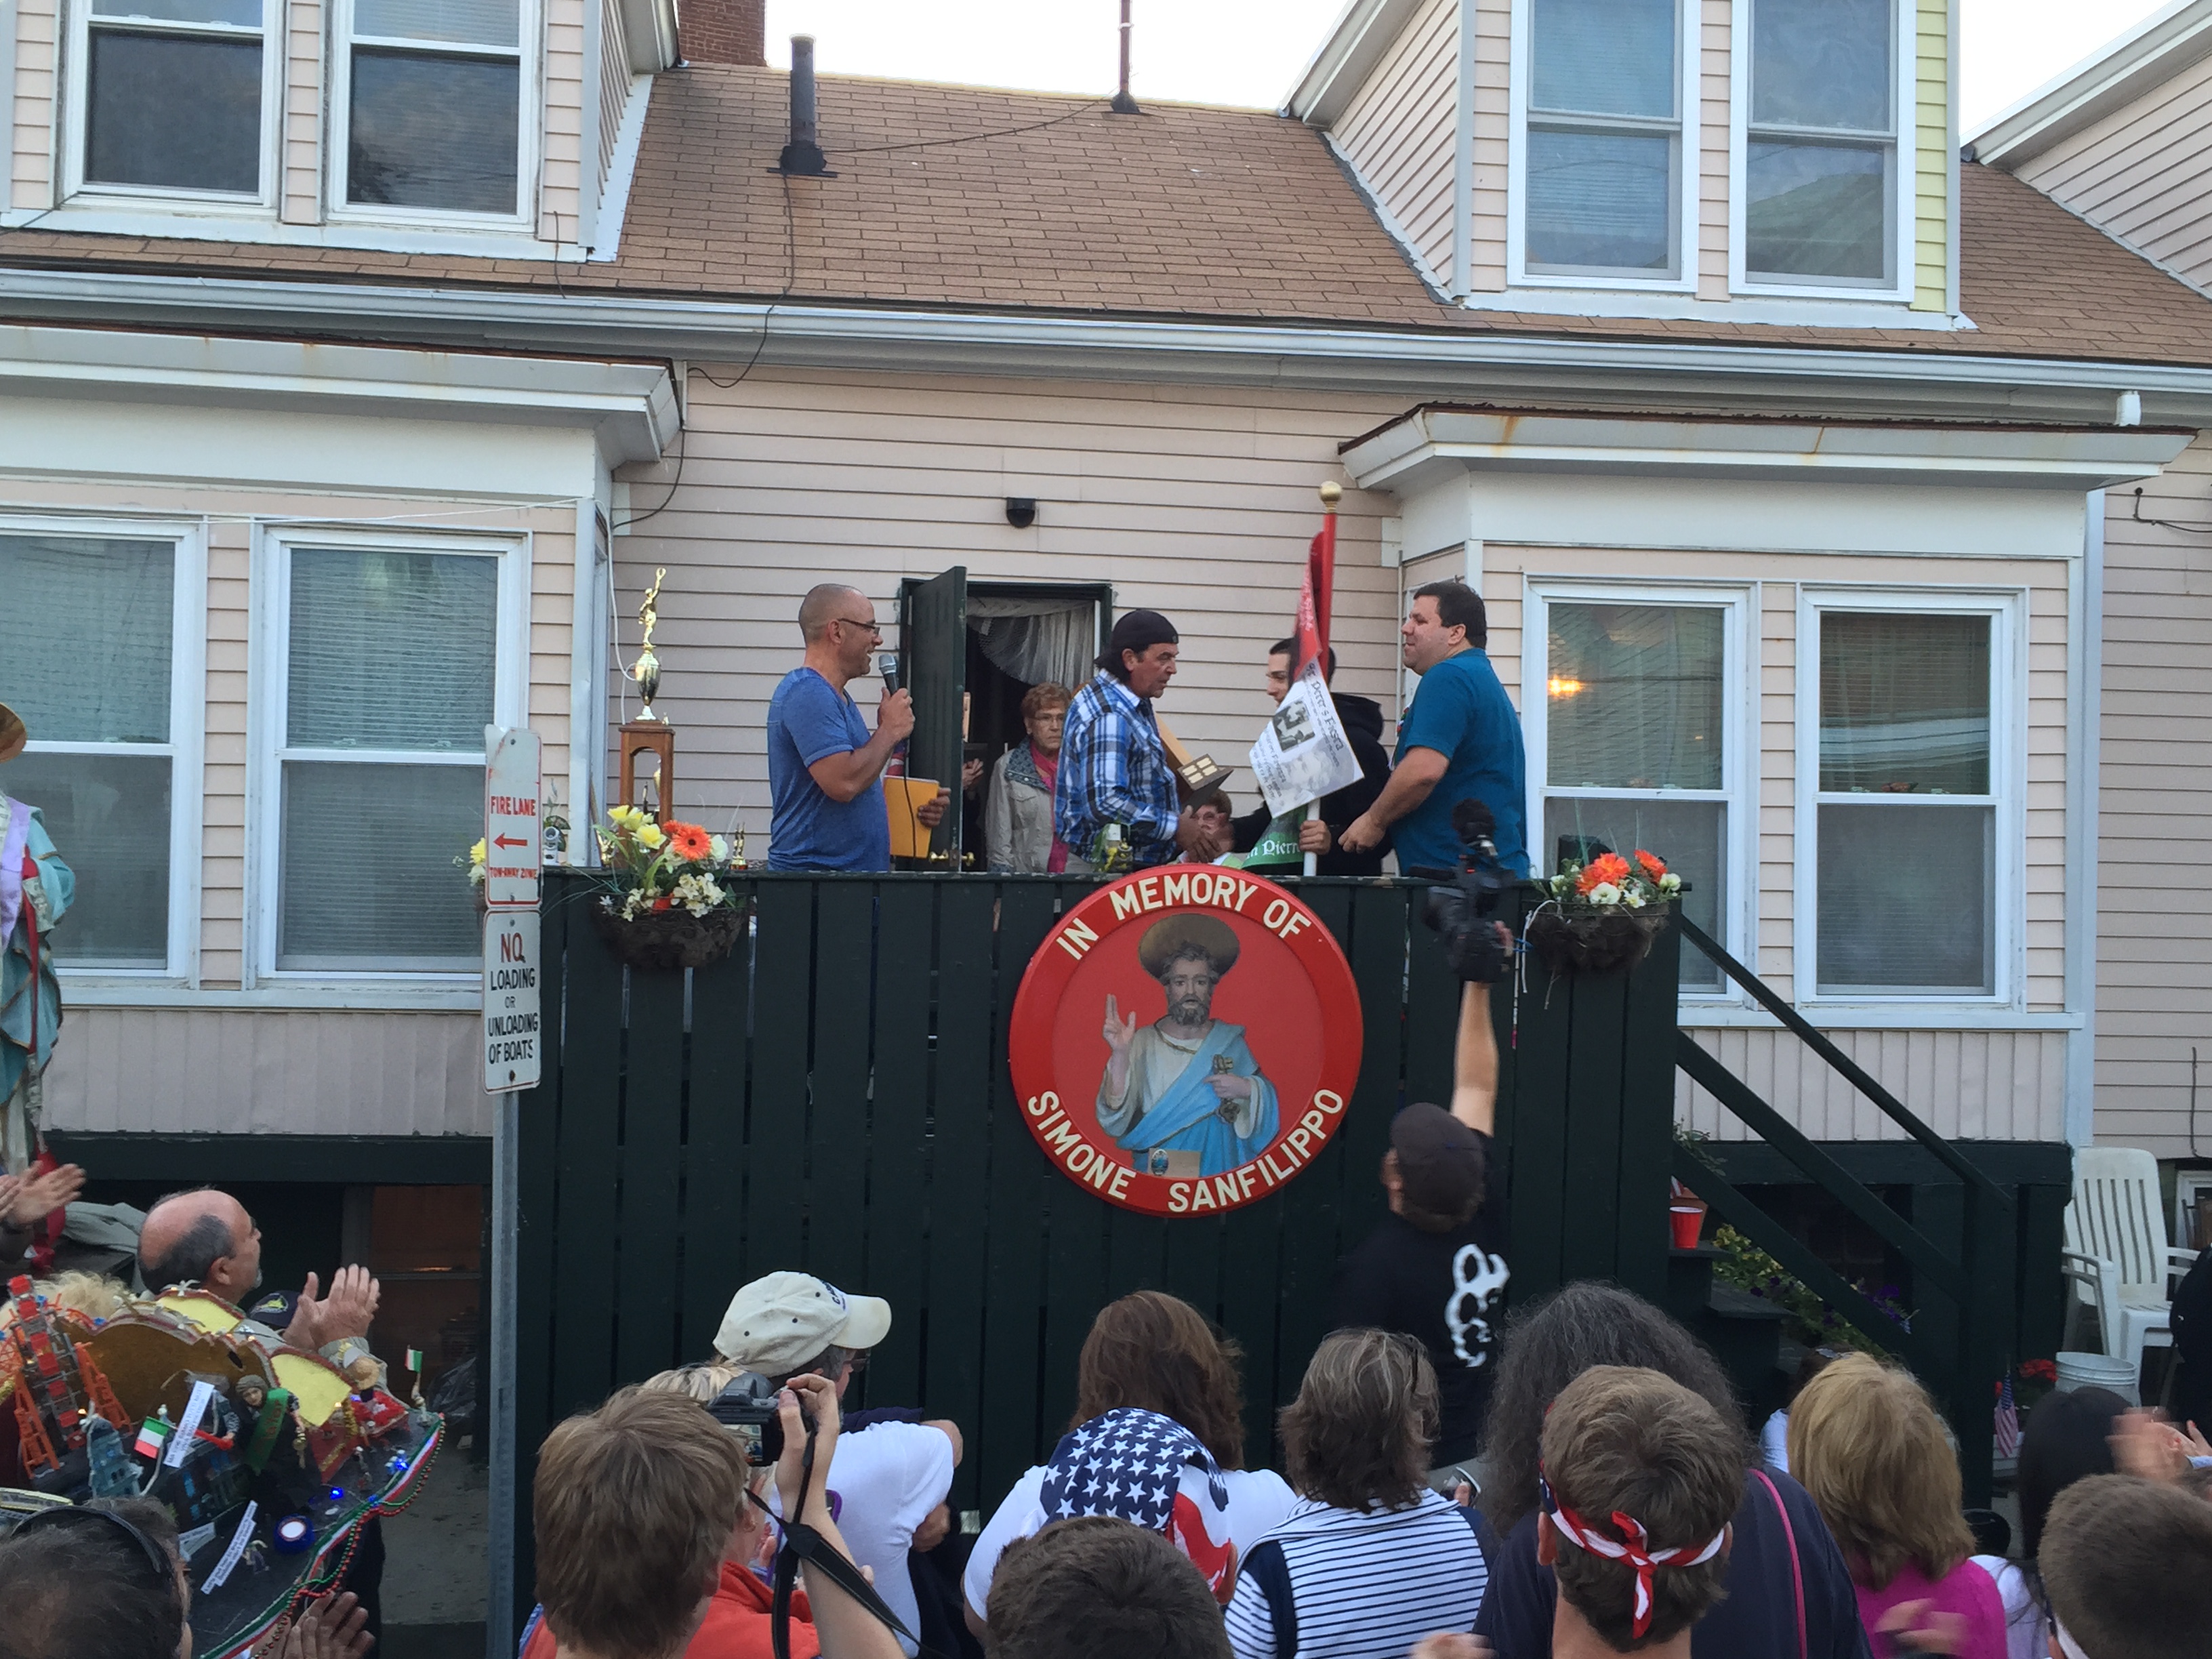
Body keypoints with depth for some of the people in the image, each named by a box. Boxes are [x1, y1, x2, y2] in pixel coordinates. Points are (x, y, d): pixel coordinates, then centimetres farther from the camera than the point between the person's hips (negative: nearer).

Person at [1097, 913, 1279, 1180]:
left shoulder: (1231, 1041, 3)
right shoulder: (1143, 1043, -2)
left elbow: (1268, 1107, 6)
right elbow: (1114, 1121, -9)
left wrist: (1246, 1089, -13)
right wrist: (1120, 1055, -20)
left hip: (1218, 1169, 1)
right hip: (1154, 1172, -1)